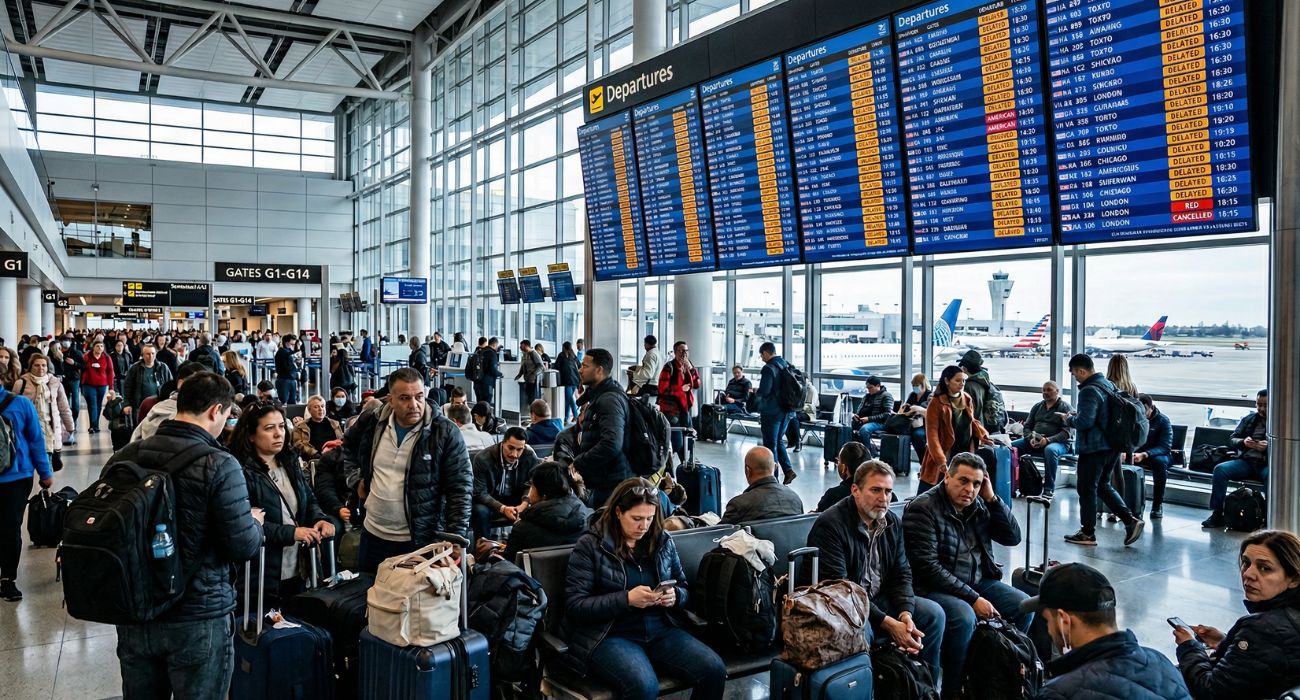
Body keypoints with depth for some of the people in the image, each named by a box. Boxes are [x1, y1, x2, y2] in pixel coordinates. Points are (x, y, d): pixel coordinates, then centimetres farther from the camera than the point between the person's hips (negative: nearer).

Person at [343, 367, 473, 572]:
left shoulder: (445, 433, -14)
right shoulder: (372, 423, -2)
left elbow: (460, 489, -13)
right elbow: (348, 444, 22)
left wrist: (456, 539, -19)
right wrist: (356, 479, 9)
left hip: (421, 540, -4)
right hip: (373, 535, 4)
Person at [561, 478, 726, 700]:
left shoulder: (663, 541, 8)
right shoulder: (590, 545, -5)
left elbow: (683, 589, 18)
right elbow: (575, 607, -10)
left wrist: (674, 596, -7)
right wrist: (627, 599, -20)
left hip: (660, 629, 5)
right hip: (610, 634, -5)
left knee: (714, 670, -19)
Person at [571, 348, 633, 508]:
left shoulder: (609, 400, -18)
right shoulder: (597, 396, 15)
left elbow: (611, 445, -29)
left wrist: (577, 463, -21)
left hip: (611, 484, -10)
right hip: (600, 481, 10)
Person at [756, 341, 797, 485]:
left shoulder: (769, 368, -17)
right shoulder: (787, 365, 8)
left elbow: (763, 391, -22)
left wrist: (755, 394, -1)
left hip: (772, 412, -8)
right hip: (787, 412, 8)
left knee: (770, 445, 3)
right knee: (778, 441, 20)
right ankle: (788, 470, 10)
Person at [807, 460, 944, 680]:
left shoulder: (892, 522, 5)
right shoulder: (830, 524, -20)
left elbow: (902, 574, 7)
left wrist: (905, 614, -15)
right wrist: (888, 623, -26)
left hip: (879, 599, 8)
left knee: (933, 613, -4)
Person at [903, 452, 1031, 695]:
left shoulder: (979, 505, 7)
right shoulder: (922, 509, -15)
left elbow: (1013, 537, 4)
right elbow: (928, 567, -21)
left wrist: (992, 498, -7)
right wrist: (972, 599, -22)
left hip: (978, 582, 8)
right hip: (934, 588, -7)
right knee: (964, 617, -33)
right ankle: (953, 691, -14)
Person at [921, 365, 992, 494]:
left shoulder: (967, 399, 6)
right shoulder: (936, 403, -13)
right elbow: (932, 434, -17)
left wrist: (982, 434, 2)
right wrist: (941, 460, -26)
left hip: (964, 455, 5)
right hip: (944, 455, -5)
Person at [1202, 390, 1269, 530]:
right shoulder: (1249, 419, 16)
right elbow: (1232, 440, 13)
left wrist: (1268, 446, -22)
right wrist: (1243, 442, -10)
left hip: (1268, 464, -4)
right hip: (1247, 461, 4)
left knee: (1271, 476, -38)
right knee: (1220, 469, -21)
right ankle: (1217, 515, -19)